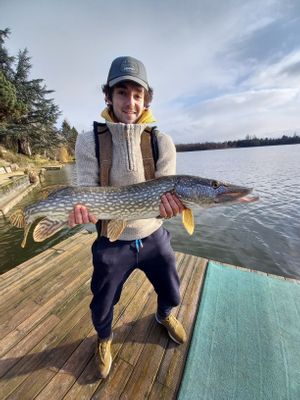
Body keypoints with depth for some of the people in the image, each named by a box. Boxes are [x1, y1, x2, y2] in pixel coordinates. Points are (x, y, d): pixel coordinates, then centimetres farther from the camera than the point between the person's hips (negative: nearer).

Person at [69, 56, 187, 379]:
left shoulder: (162, 142, -7)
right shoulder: (89, 141, -9)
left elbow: (165, 192, -12)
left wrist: (169, 202, -34)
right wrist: (82, 208, -32)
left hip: (153, 237, 2)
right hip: (111, 243, 0)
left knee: (171, 293, 24)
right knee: (102, 306, 21)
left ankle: (164, 315, 63)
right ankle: (104, 338, 60)